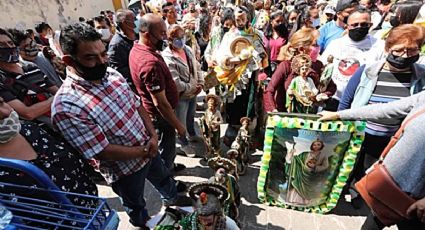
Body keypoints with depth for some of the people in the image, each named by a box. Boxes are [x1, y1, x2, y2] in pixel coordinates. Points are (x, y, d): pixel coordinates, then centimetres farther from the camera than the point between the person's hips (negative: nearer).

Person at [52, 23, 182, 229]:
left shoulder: (111, 74, -9)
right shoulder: (66, 106, -30)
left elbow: (137, 104, 0)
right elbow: (102, 151, -28)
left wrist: (153, 136, -11)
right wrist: (144, 151, -18)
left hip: (149, 149, 6)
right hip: (124, 169, -5)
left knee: (164, 179, 32)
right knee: (136, 204, 26)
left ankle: (173, 200, 65)